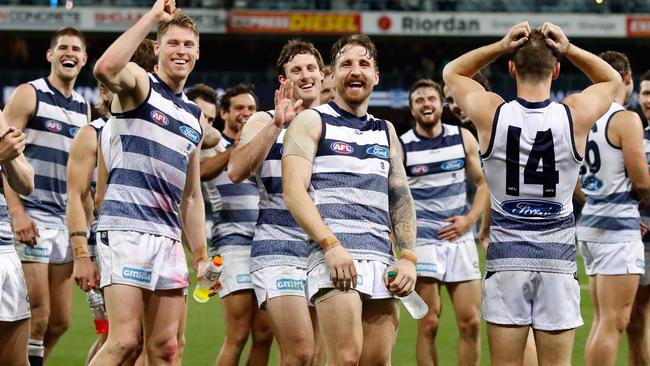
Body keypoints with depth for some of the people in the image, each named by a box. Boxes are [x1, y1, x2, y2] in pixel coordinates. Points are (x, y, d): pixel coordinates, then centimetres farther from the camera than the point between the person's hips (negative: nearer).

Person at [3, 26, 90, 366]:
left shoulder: (83, 108, 16)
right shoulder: (28, 95, -3)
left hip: (66, 221, 7)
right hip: (31, 218, -7)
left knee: (60, 321, 6)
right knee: (37, 317, -11)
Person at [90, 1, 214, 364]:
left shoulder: (196, 116, 21)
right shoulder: (138, 82, 2)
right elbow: (105, 68, -25)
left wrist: (201, 254, 20)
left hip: (169, 238, 7)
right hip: (127, 228, -7)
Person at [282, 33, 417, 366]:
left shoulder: (386, 131, 23)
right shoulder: (312, 121, 6)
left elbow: (400, 198, 22)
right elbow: (294, 191, -5)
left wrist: (408, 258, 7)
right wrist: (331, 246, -17)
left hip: (382, 260, 6)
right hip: (334, 254, -6)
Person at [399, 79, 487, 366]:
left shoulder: (463, 138, 7)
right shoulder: (401, 147, -2)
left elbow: (483, 183, 14)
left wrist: (470, 219, -1)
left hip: (459, 238, 3)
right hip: (422, 241, -3)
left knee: (471, 322, -1)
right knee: (428, 323, -5)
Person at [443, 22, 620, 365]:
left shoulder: (491, 114, -7)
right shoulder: (575, 116, -6)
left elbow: (452, 72, 13)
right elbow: (612, 80, 16)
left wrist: (500, 47, 0)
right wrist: (570, 50, 1)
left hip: (505, 256, 0)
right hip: (558, 258, 0)